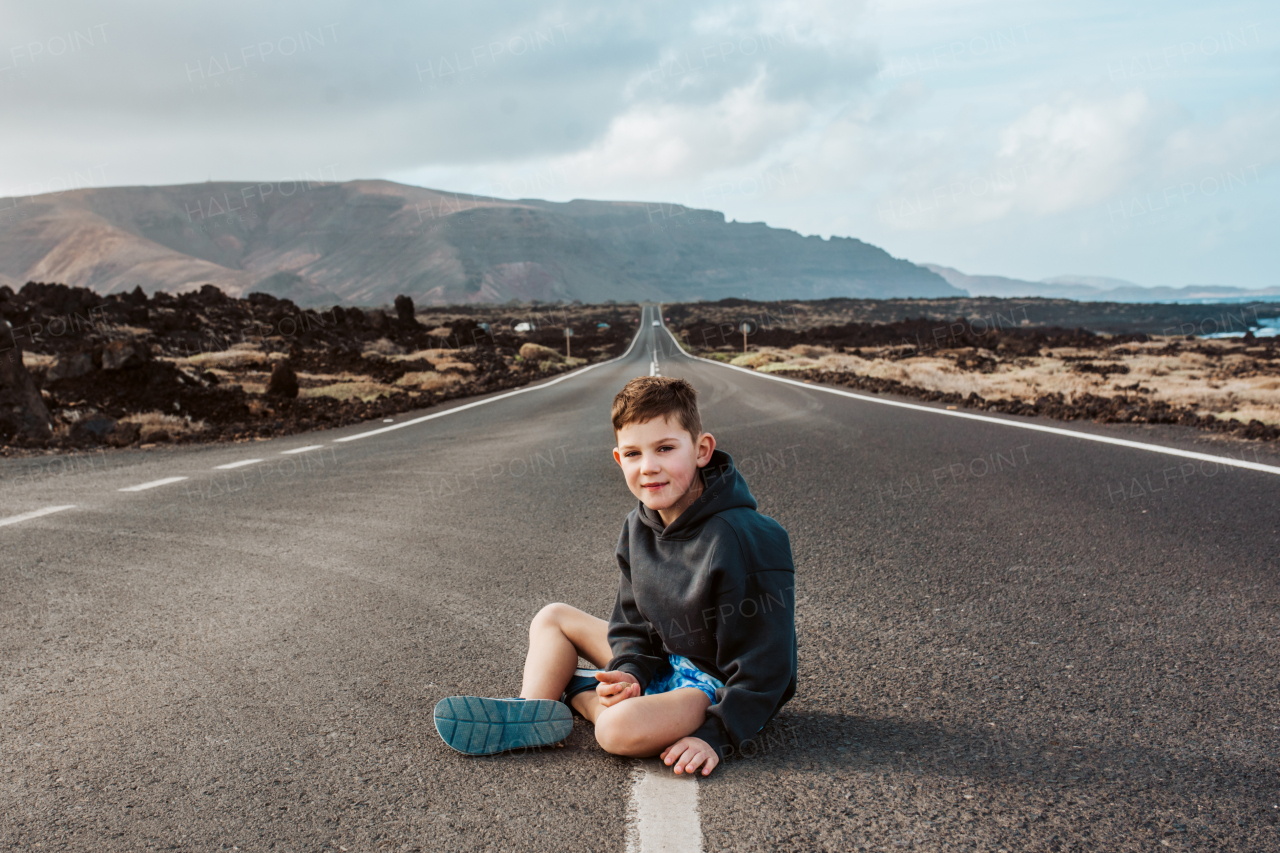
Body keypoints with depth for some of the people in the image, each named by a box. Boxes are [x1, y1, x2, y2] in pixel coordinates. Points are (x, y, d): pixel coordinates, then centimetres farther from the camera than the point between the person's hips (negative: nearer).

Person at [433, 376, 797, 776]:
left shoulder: (750, 540, -26)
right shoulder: (637, 531, -2)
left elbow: (763, 663, -23)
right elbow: (634, 623, 6)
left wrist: (717, 736, -27)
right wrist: (629, 673, -14)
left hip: (721, 684, -8)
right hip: (663, 660, 8)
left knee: (621, 729, -34)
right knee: (552, 617, 9)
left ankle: (571, 692, -3)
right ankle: (531, 713, -12)